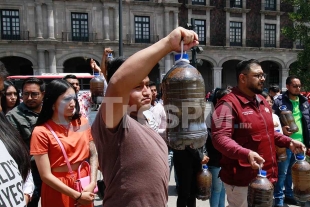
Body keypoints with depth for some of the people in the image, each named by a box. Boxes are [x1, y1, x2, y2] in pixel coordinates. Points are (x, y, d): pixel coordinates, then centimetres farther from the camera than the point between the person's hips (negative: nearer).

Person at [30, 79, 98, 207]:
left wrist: (92, 183, -11)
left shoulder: (82, 123, -2)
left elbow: (93, 155, 2)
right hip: (58, 190, -3)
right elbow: (46, 175, -14)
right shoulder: (41, 132, -13)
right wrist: (77, 196, -15)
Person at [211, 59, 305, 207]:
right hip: (242, 179, -9)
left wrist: (288, 141, 9)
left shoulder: (262, 101, 10)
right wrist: (246, 154, -40)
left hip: (265, 176, 9)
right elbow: (219, 138, -28)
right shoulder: (228, 104, -20)